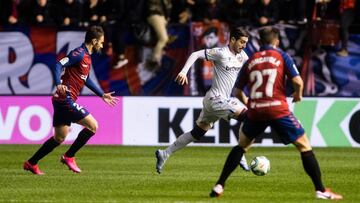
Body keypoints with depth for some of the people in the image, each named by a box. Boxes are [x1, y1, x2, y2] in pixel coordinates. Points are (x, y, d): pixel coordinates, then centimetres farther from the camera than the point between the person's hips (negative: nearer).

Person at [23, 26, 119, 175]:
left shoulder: (87, 56, 18)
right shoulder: (79, 54, -13)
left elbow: (85, 79, 31)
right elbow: (59, 65, -23)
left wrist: (102, 95, 32)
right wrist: (59, 84, -38)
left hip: (62, 101, 10)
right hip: (66, 99, -10)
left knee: (59, 138, 14)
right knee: (93, 125, -9)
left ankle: (31, 163, 19)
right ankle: (69, 157, -2)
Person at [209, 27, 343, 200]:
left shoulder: (251, 61, 12)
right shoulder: (281, 57, 3)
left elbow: (238, 91, 14)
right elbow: (298, 82, -6)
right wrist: (298, 94, 15)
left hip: (255, 112, 3)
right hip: (278, 110, -3)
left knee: (241, 146, 25)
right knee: (305, 147, 7)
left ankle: (219, 186, 19)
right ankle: (320, 190, 0)